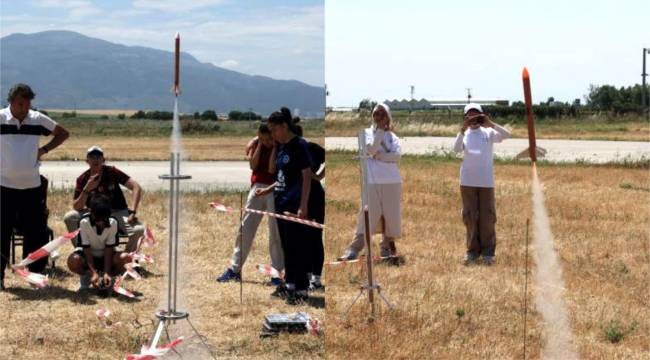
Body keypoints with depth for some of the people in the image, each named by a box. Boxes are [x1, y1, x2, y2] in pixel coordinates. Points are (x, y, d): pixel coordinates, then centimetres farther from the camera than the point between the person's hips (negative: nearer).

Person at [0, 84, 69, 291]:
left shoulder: (38, 120, 4)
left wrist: (44, 149, 5)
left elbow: (63, 133, 18)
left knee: (37, 232, 5)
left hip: (32, 186, 3)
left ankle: (36, 274, 16)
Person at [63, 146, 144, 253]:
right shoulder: (83, 179, -6)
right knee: (69, 217, -22)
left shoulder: (111, 172, -9)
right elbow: (76, 208, -11)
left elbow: (136, 187, -14)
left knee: (138, 229, -29)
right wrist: (86, 189, -27)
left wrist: (132, 212, -24)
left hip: (118, 212, -1)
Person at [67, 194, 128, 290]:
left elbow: (109, 248, -18)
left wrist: (107, 273, -28)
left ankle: (107, 278, 1)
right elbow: (86, 249, -21)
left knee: (122, 261, -32)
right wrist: (94, 273, -31)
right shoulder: (84, 222, -25)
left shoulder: (112, 222, -21)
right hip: (89, 255, -1)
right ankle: (86, 275, 0)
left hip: (105, 255, 1)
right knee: (73, 261, -35)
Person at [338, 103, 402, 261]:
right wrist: (380, 130, -11)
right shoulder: (367, 133, 7)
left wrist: (379, 155, -13)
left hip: (392, 181, 2)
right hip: (372, 180, -2)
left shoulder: (392, 136, 9)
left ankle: (386, 247, 16)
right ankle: (353, 250, -12)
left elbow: (397, 155, -7)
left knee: (391, 214, 2)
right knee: (367, 214, -8)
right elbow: (371, 149, -13)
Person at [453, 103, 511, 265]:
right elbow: (456, 149, -12)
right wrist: (463, 129, -23)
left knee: (487, 217, 0)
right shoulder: (464, 134, 6)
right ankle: (472, 251, 12)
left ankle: (488, 252, 5)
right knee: (470, 216, 4)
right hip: (468, 181, 1)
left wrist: (491, 124, -22)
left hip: (486, 181, -1)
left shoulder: (488, 133, 4)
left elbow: (506, 135, -11)